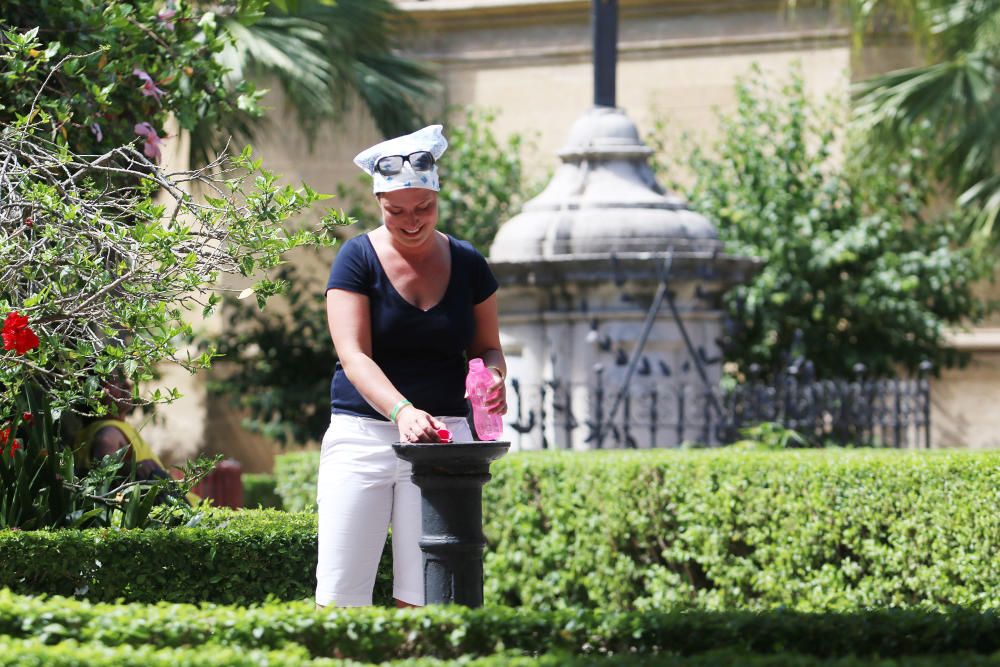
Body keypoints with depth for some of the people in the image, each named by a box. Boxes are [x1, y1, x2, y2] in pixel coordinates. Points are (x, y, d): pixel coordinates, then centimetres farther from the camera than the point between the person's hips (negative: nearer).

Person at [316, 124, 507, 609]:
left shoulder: (466, 264, 7)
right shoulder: (359, 259, -2)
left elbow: (487, 348, 17)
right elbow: (354, 356, -12)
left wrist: (492, 377, -9)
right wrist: (402, 411, -30)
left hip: (442, 437, 2)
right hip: (363, 435, -2)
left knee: (424, 594, -3)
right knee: (341, 594, -6)